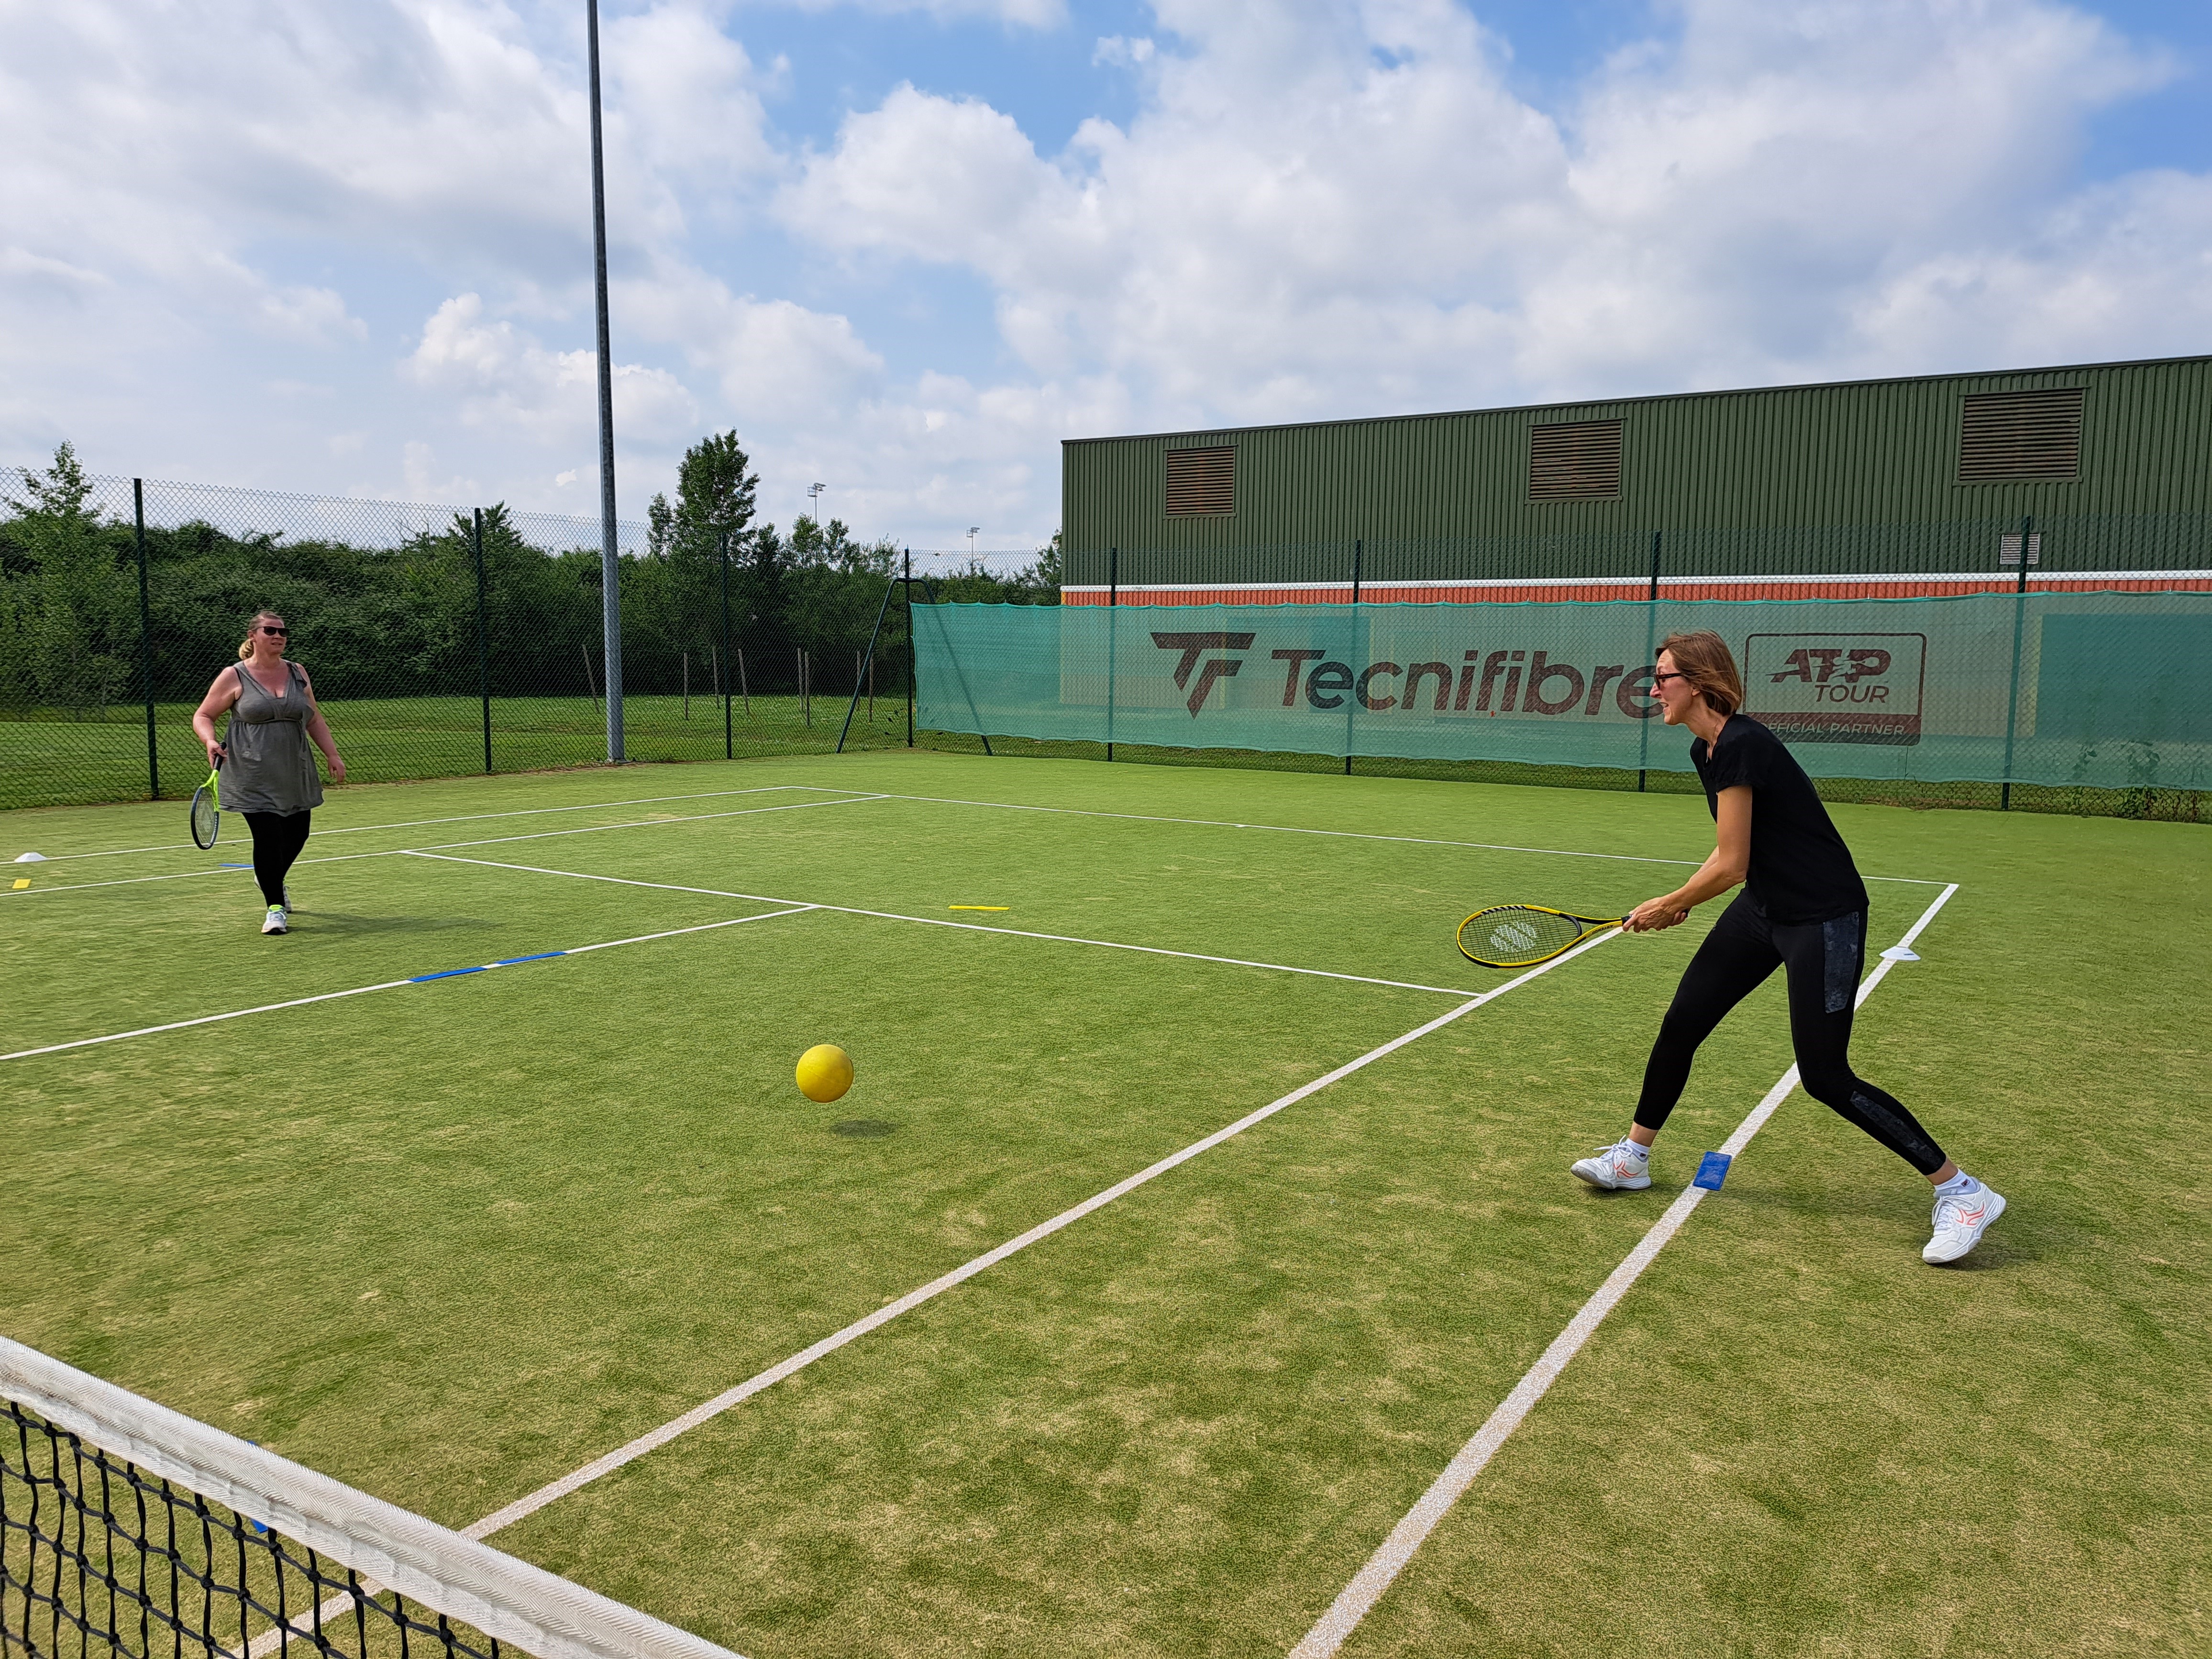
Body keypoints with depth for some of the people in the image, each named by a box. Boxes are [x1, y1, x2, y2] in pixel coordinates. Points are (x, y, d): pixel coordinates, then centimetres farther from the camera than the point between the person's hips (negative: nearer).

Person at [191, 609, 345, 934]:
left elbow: (314, 720, 18)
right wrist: (211, 741, -15)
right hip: (254, 778, -5)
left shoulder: (297, 673, 10)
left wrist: (333, 755, 10)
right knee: (267, 837, -11)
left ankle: (272, 879, 44)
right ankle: (276, 908, 2)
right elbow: (202, 716, 4)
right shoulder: (234, 677, -2)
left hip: (296, 773, 5)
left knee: (297, 834, 11)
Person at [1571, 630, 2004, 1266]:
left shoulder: (1740, 747, -24)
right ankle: (1631, 1159, 23)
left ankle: (1963, 1192, 10)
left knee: (1826, 1077, -5)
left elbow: (1730, 866, -21)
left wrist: (1668, 905, -6)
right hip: (1765, 908, 9)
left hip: (1825, 916, -9)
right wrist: (1684, 901, 6)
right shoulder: (1706, 750, 6)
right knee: (1680, 1026, 9)